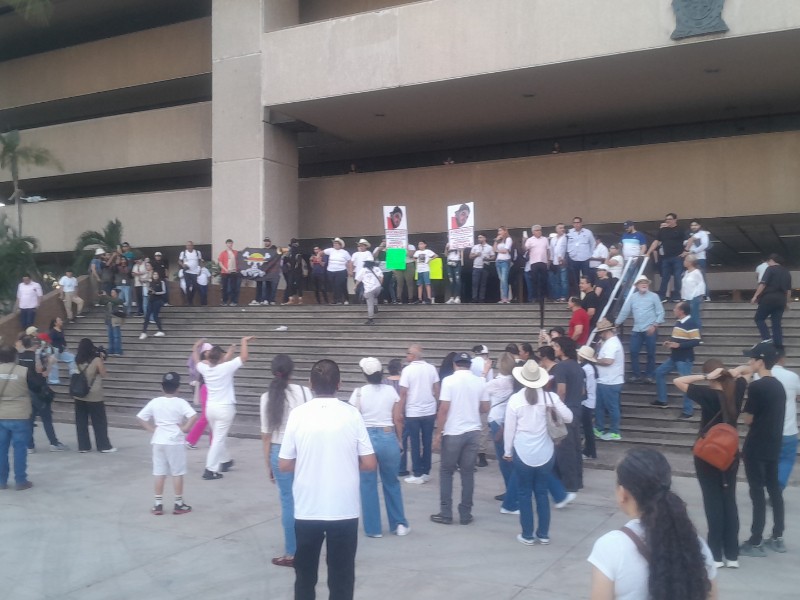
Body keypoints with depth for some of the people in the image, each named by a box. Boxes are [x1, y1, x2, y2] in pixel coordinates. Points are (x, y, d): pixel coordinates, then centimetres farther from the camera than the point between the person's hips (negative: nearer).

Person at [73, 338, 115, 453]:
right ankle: (104, 446, 9)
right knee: (100, 422, 5)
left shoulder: (77, 360, 0)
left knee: (81, 422, 9)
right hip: (94, 396, -4)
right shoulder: (96, 360, -10)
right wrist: (102, 360, 2)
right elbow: (103, 374, -2)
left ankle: (83, 446, 11)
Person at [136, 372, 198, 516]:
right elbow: (194, 416, -24)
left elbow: (140, 417, 1)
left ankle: (158, 504, 14)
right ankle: (178, 504, 11)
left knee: (159, 473, 9)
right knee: (177, 473, 5)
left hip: (158, 441, 3)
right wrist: (185, 428, -12)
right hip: (175, 442, -3)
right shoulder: (180, 402, -10)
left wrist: (151, 429, 5)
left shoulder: (155, 402, 0)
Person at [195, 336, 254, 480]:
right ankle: (210, 470, -4)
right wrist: (244, 341, 2)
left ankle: (225, 461, 40)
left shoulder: (205, 368, -2)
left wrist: (196, 347, 36)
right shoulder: (226, 367, -16)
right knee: (218, 439, -2)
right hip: (225, 408, -6)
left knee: (219, 436, 23)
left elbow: (197, 361, 21)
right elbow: (244, 357, -12)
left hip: (210, 407, 6)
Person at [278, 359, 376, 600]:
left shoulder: (298, 414, -6)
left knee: (305, 575, 17)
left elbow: (284, 465, -2)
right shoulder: (351, 414, -6)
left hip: (307, 510, 1)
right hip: (344, 510, 0)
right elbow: (370, 464, -5)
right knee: (341, 578, 9)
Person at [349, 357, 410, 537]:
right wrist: (399, 440, 15)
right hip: (388, 438, 2)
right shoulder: (391, 390, 0)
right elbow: (397, 419, 2)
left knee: (368, 485, 10)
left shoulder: (359, 392, -5)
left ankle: (373, 529, 16)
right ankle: (399, 524, 22)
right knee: (392, 483, 18)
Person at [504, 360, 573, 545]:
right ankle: (543, 534, 19)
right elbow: (569, 418, 1)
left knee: (525, 494, 9)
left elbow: (509, 428, -4)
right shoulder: (550, 396, -5)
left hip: (522, 453, -2)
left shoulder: (515, 399, -9)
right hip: (545, 453, 2)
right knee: (542, 493, 13)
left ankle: (527, 535, 15)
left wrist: (507, 451, 8)